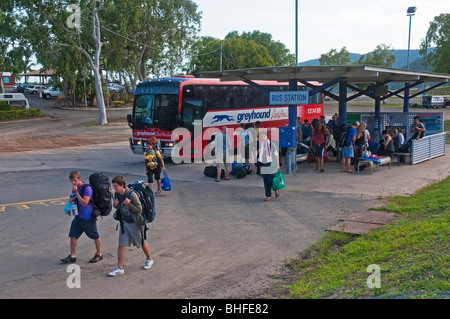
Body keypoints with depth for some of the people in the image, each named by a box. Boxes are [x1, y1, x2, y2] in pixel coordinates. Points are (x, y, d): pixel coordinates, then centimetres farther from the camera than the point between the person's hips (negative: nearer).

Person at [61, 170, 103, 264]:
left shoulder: (87, 188, -19)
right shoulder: (75, 188, 7)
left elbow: (85, 203, -26)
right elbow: (73, 199, 23)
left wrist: (76, 193, -27)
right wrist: (71, 199, -1)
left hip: (88, 217, -8)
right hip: (78, 216, 8)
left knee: (95, 236, 8)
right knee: (73, 235, 3)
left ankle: (99, 254, 24)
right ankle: (72, 256, 12)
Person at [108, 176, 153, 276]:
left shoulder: (132, 194, -24)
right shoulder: (117, 194, -5)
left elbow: (139, 210, -20)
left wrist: (128, 204, -32)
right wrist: (116, 205, -12)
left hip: (135, 223, -5)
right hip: (124, 223, 5)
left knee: (142, 243, 14)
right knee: (121, 245, 0)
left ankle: (149, 260, 38)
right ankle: (120, 268, 6)